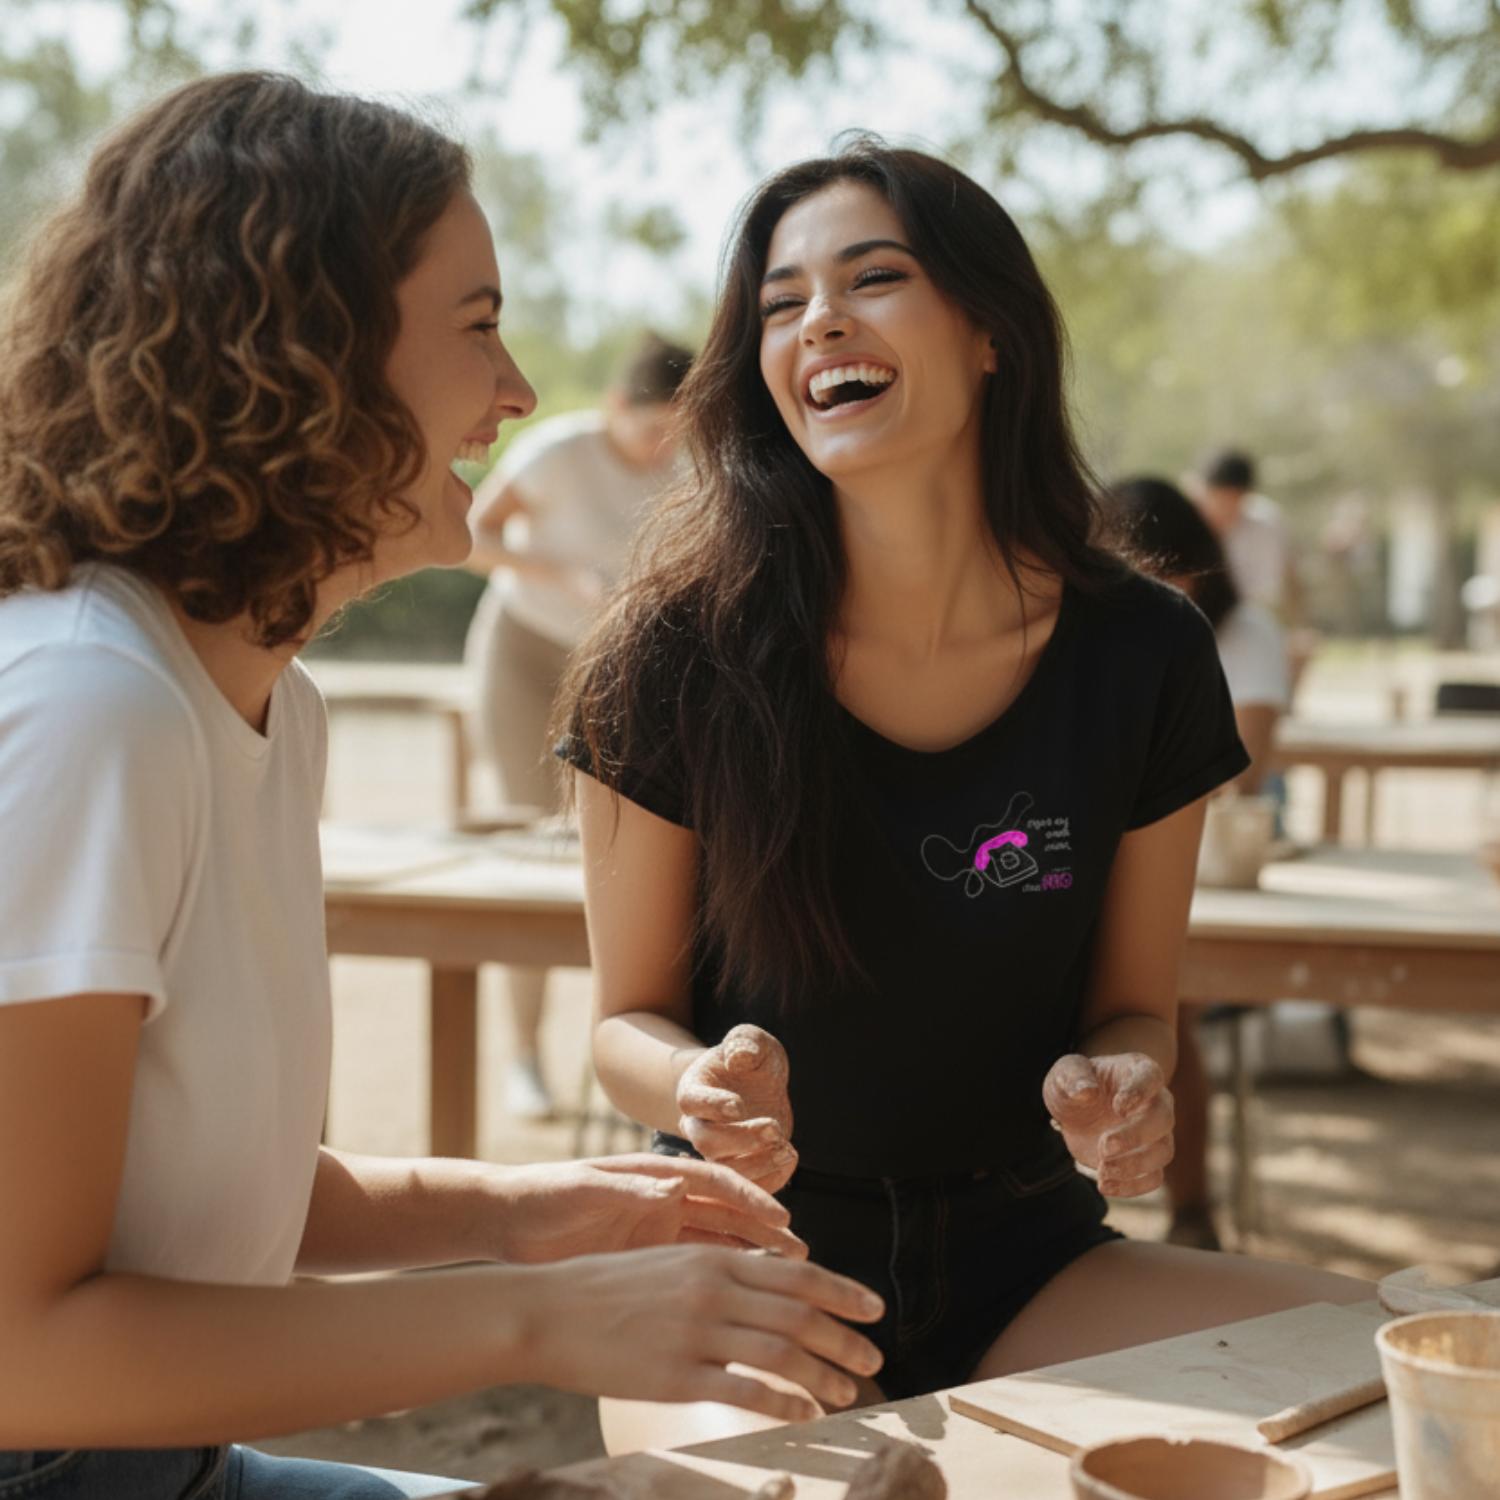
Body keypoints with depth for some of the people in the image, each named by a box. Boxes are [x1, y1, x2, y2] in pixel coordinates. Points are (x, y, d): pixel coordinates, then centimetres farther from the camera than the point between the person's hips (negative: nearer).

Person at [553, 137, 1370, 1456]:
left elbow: (1134, 1001, 7)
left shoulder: (1143, 656, -5)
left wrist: (1117, 1084, -16)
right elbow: (629, 1018, 0)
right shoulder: (681, 658, -11)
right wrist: (705, 1086, -23)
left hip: (1024, 1256, 3)